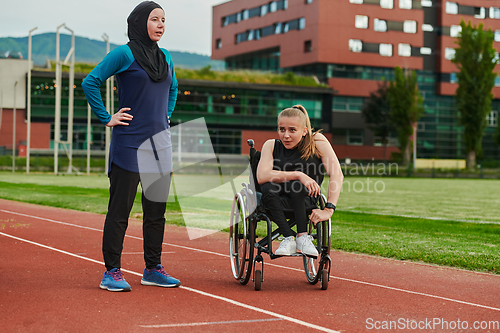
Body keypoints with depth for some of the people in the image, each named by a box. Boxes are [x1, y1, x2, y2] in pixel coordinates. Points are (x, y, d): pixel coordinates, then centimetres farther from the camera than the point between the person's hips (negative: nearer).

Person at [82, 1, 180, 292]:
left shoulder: (165, 57, 12)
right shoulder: (125, 54, -7)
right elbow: (90, 82, -11)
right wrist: (107, 119, -11)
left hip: (160, 143, 7)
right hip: (130, 144, -7)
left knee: (157, 210, 10)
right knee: (120, 210, -2)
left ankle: (153, 269, 19)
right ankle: (112, 272, 5)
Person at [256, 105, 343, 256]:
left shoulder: (317, 141, -7)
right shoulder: (271, 145, -3)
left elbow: (337, 174, -18)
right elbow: (262, 176, -22)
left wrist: (328, 209, -30)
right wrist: (299, 175, -33)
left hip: (305, 199, -1)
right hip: (276, 200, 1)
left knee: (296, 186, -34)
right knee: (268, 187, -33)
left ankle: (302, 237, -30)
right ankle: (289, 238, -31)